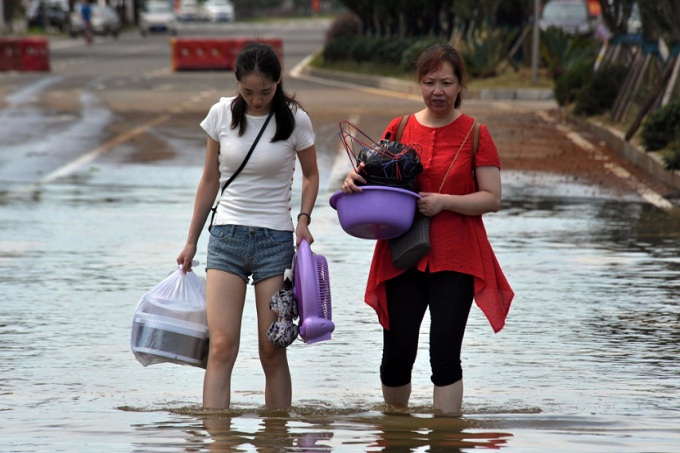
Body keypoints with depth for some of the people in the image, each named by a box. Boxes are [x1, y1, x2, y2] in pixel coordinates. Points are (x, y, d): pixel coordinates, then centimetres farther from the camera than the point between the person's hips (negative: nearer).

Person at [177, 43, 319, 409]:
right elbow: (210, 179, 13)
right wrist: (191, 241, 15)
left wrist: (303, 219, -4)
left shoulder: (294, 119, -2)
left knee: (272, 348, -3)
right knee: (222, 344, -11)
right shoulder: (222, 115, 2)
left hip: (275, 238, -1)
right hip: (226, 237, 1)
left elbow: (310, 175, 13)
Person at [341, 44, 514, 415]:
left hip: (455, 258, -3)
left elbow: (492, 199, -3)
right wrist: (356, 180, -7)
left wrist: (444, 201, -16)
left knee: (445, 353, -9)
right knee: (397, 353, 5)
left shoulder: (474, 133, 0)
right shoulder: (399, 129, 8)